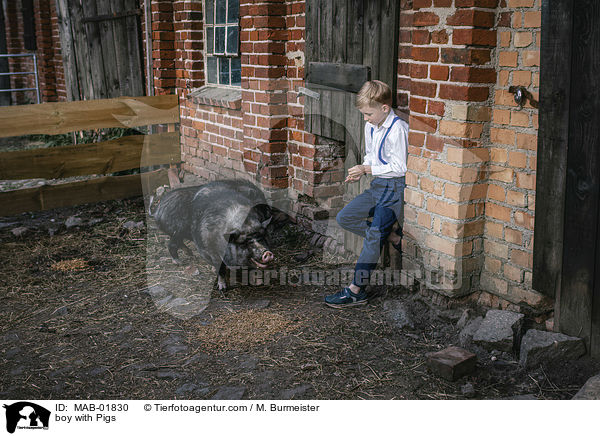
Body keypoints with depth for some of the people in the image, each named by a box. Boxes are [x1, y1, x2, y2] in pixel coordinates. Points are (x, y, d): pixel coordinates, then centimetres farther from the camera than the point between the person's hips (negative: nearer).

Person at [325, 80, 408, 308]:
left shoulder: (398, 129, -17)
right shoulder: (370, 127, 9)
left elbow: (400, 167, -18)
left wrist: (368, 169, -16)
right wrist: (360, 171, 1)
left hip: (397, 186, -10)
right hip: (378, 186, 10)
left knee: (374, 232, -21)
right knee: (344, 218, 3)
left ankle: (356, 291, -20)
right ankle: (393, 237, 7)